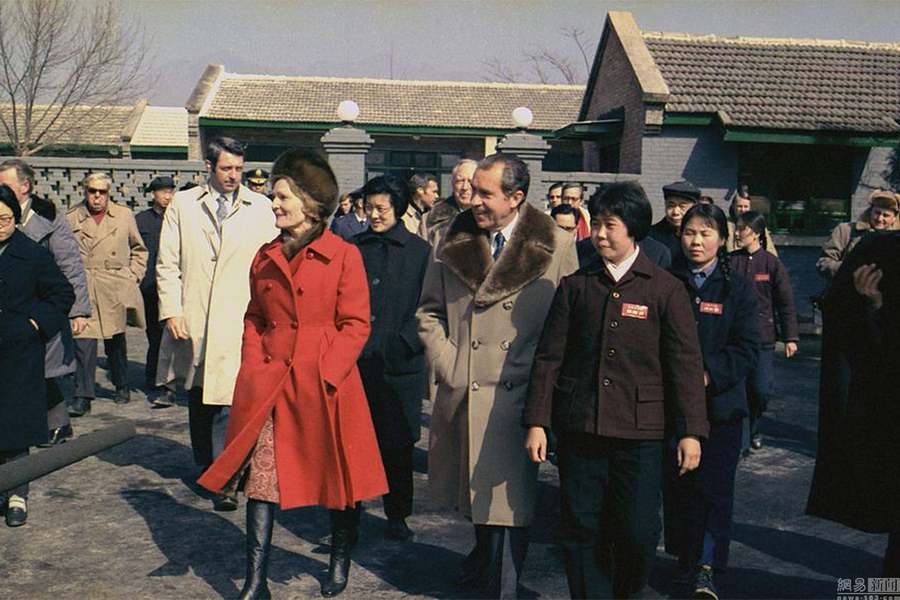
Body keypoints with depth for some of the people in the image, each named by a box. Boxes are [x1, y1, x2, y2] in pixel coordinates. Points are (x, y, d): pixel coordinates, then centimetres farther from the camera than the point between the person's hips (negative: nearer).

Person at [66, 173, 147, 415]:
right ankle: (82, 396, -5)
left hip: (116, 290, 1)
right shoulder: (71, 218, 3)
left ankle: (122, 386, 30)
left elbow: (139, 249, 16)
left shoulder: (124, 215, 7)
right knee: (83, 341, -9)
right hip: (83, 289, -1)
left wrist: (133, 277, 7)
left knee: (115, 341, 13)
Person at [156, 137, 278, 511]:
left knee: (227, 400, -11)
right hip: (192, 321, 2)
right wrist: (171, 311, -4)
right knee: (198, 400, 14)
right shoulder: (182, 205, 8)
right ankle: (205, 467, 31)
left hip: (238, 322, -2)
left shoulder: (261, 209, 6)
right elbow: (167, 264, 5)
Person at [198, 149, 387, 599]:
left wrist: (326, 373, -15)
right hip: (269, 383, 4)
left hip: (325, 384, -3)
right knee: (261, 475, 0)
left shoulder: (344, 255, -4)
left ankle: (340, 562, 33)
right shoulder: (265, 257, 10)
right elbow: (254, 320, 16)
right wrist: (253, 367, 1)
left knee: (336, 473, 9)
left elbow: (356, 324, -6)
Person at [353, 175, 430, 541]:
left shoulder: (419, 251, 2)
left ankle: (398, 516, 20)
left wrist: (406, 342, -9)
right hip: (355, 360, 2)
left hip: (400, 362, -2)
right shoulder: (354, 248, 9)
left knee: (397, 443, 5)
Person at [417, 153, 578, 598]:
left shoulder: (557, 246, -3)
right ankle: (485, 551, 46)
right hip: (460, 392, 3)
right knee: (474, 489, 18)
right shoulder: (453, 241, 6)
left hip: (517, 396, -3)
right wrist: (446, 366, 0)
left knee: (509, 498, 2)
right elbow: (430, 311, 11)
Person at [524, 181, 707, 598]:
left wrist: (691, 431, -2)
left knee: (637, 532, 1)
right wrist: (536, 422, 1)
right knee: (580, 531, 6)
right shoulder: (575, 286, 6)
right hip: (579, 429, 2)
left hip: (639, 432, -2)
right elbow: (548, 357, 6)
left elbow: (685, 364, 1)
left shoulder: (665, 290, 1)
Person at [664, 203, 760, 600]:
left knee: (714, 486, -3)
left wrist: (708, 375, -16)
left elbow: (747, 350, -3)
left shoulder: (737, 289, 3)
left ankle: (706, 568, 3)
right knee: (676, 482, 7)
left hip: (720, 402, -1)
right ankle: (686, 557, 22)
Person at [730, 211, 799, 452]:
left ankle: (752, 429, 26)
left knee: (762, 390, -2)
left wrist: (791, 337, 1)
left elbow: (786, 303, 3)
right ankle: (740, 440, 10)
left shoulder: (772, 263, 0)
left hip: (763, 337, 0)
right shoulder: (729, 261, 2)